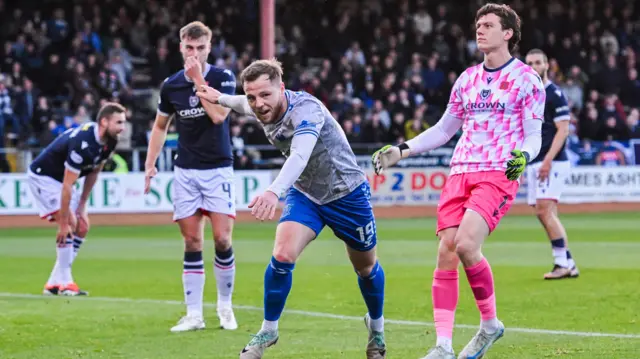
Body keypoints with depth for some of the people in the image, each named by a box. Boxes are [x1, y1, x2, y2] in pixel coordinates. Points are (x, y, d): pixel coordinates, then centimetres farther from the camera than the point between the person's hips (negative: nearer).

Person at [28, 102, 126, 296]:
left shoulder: (109, 142, -9)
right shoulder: (83, 143, -35)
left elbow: (93, 172, 6)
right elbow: (67, 186, -32)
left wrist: (82, 205, 4)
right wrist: (63, 223, -28)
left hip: (61, 178, 9)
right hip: (43, 177, -9)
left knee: (82, 227, 4)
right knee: (70, 224, -19)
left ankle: (54, 283, 8)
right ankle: (65, 284, -14)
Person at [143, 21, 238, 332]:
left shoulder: (223, 78, -7)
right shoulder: (171, 85, 2)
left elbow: (218, 115, -22)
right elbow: (160, 126, 15)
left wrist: (199, 78, -20)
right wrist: (150, 164, 7)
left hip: (218, 169, -2)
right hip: (185, 172, 2)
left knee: (222, 239, -10)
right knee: (192, 243, 1)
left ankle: (225, 306, 9)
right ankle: (194, 315, 4)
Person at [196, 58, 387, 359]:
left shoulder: (306, 109, -35)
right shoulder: (264, 109, -13)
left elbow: (300, 155, -55)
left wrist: (274, 192, -69)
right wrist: (220, 99, 21)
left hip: (346, 194, -4)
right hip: (304, 194, 4)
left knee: (366, 267, 14)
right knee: (282, 255, -20)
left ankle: (376, 326, 43)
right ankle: (268, 331, -3)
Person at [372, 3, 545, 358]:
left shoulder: (526, 79, 0)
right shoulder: (467, 79, 17)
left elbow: (534, 135, -1)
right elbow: (444, 129, 25)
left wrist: (523, 155, -23)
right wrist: (401, 150, 17)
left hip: (498, 174, -6)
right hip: (460, 172, 6)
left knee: (466, 244, -24)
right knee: (445, 251, -7)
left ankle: (490, 323, -1)